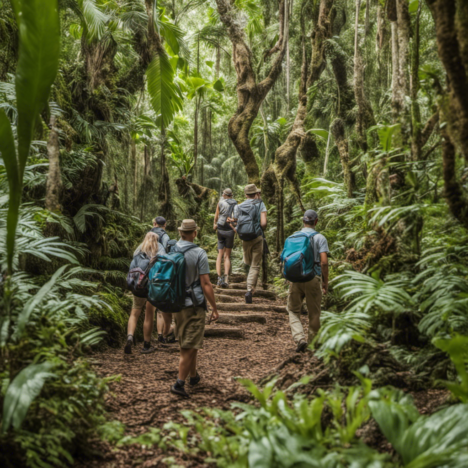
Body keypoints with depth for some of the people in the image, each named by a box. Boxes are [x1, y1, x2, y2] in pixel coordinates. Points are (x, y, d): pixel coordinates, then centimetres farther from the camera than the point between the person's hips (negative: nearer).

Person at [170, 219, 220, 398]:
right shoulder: (199, 254, -13)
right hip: (193, 305, -6)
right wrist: (214, 308, -8)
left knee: (185, 344, 19)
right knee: (190, 346, 0)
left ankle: (193, 376, 33)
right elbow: (206, 284, -15)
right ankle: (179, 383, -4)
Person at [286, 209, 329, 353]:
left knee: (293, 310, 12)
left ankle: (299, 338, -8)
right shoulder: (320, 238, -3)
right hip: (313, 278, -2)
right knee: (314, 314, 10)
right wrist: (325, 282, -2)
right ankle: (312, 343, 19)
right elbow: (324, 262, -11)